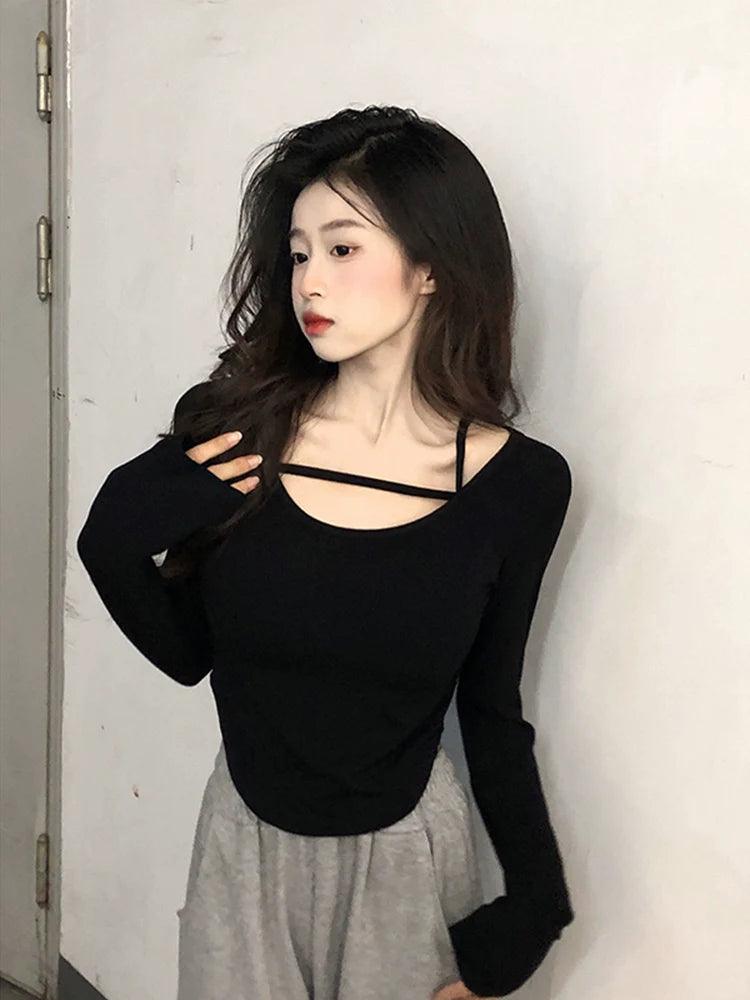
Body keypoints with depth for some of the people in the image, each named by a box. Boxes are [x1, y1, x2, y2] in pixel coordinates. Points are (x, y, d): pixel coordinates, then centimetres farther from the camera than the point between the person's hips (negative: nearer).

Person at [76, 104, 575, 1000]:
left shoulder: (517, 482, -13)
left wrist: (536, 900, -3)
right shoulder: (232, 431, -11)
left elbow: (493, 709, -2)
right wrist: (115, 538, -18)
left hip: (404, 855, -1)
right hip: (244, 841, 1)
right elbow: (186, 654, -2)